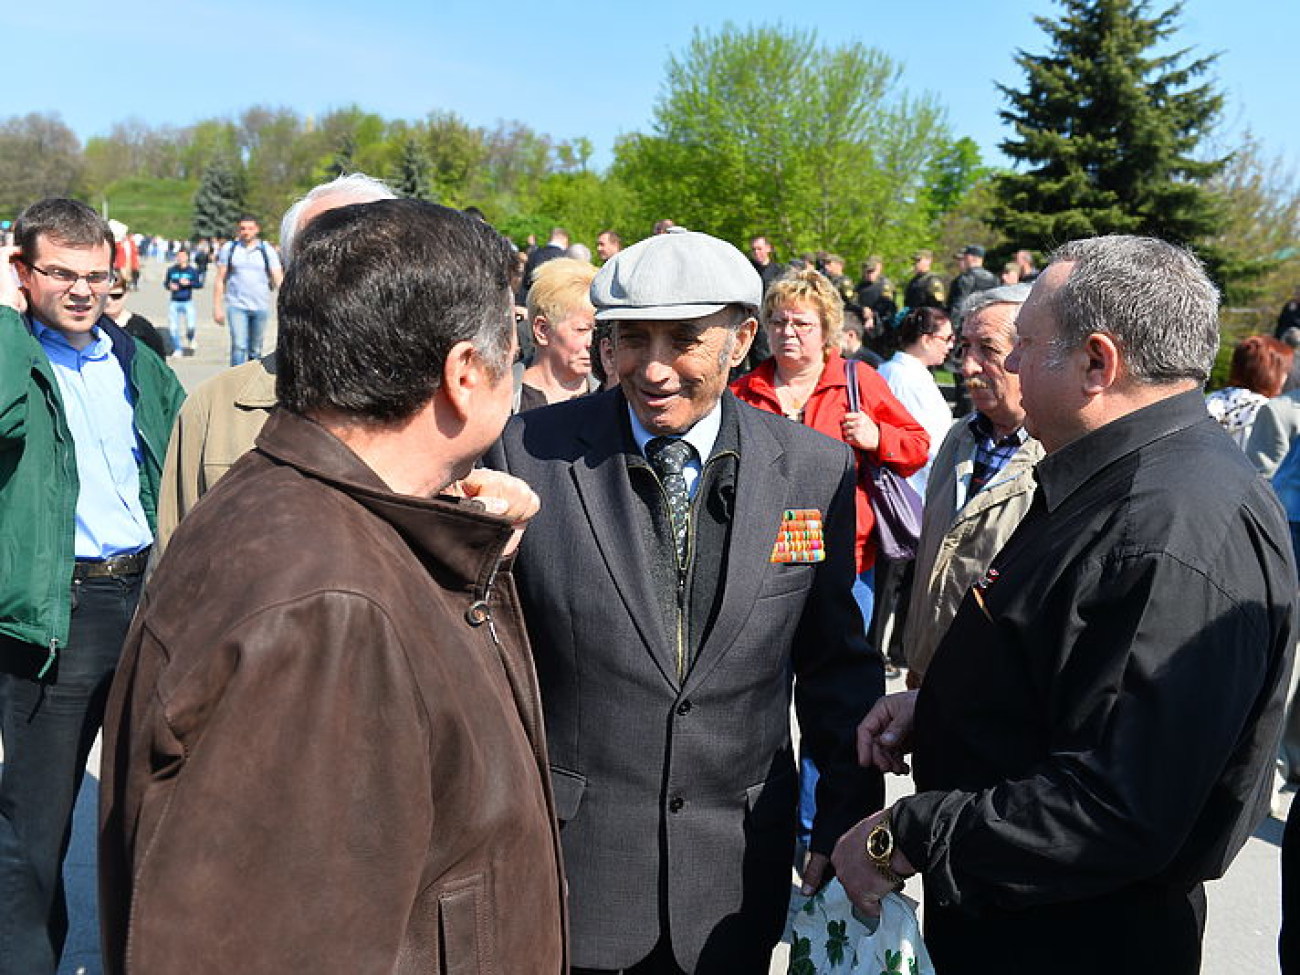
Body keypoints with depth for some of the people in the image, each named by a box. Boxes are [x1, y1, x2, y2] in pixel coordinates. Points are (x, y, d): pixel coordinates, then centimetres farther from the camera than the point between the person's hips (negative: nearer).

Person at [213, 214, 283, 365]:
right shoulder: (229, 249, 5)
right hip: (236, 306, -1)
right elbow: (220, 280, 8)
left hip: (261, 306, 1)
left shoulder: (267, 251, 4)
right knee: (239, 346, -15)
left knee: (255, 350, 10)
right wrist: (217, 307, 3)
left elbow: (278, 278, -1)